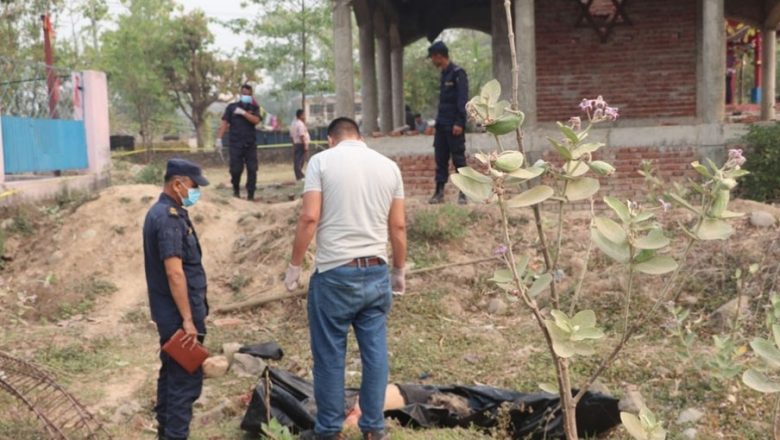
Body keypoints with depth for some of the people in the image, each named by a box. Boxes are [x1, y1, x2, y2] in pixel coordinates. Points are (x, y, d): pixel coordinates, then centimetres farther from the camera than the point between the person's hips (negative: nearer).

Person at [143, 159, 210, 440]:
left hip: (168, 312, 10)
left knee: (171, 373, 19)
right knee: (186, 379, -4)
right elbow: (174, 272, -25)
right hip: (178, 314, -10)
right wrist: (188, 319, -22)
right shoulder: (170, 217, -20)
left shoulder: (159, 212, 12)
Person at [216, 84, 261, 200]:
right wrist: (219, 139, -6)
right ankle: (236, 189, 22)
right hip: (235, 143, -1)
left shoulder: (254, 108, 10)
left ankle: (250, 194, 2)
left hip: (250, 144, 1)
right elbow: (224, 123, 2)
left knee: (252, 169, -4)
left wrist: (243, 112, -16)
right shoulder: (232, 107, 7)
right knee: (236, 169, -3)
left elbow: (256, 120, -9)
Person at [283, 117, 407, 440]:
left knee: (330, 355, 7)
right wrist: (399, 271, 19)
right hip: (377, 272, 4)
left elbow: (309, 218, -10)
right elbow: (398, 227, 8)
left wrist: (295, 265, -1)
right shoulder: (389, 166, 8)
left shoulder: (322, 161, -2)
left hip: (335, 273, -3)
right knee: (375, 352, 10)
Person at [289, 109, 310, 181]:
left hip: (295, 144, 9)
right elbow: (301, 136, -21)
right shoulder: (300, 124, -13)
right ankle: (300, 176, -10)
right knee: (300, 161, -9)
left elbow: (291, 136, 18)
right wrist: (305, 145, -21)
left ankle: (298, 175, 14)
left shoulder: (293, 124, 16)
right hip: (301, 144, -9)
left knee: (296, 161, 9)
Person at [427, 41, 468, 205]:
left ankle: (463, 193, 3)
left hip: (454, 125, -8)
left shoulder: (458, 73, -9)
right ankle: (439, 192, 10)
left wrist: (459, 122, -21)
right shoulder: (444, 74, 15)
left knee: (459, 159, -2)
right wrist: (439, 120, 15)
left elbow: (463, 100, -15)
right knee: (440, 159, 6)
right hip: (441, 125, 8)